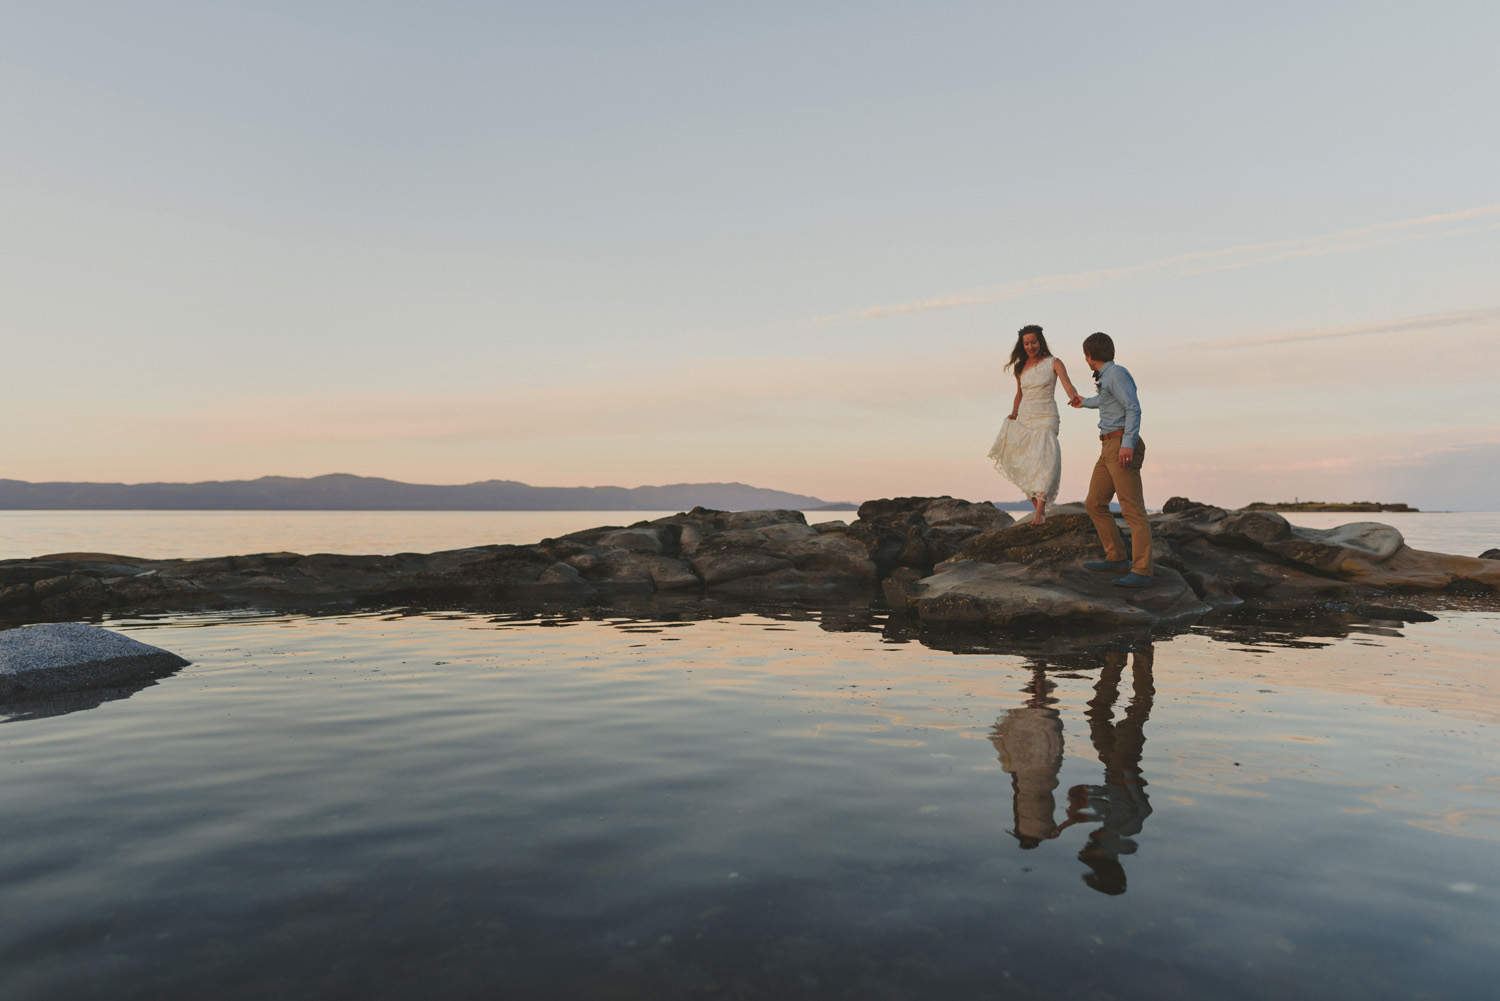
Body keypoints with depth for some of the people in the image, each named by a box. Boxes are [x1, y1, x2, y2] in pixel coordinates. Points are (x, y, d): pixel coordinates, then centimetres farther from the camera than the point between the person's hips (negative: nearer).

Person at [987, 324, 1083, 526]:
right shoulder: (1021, 367, 13)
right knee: (1024, 466, -5)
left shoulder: (1053, 363, 0)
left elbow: (1067, 383, -16)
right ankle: (1038, 509, 5)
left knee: (1043, 461, -22)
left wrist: (1073, 395, -39)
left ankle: (1040, 513, -28)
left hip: (1045, 419, -4)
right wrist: (1013, 414, 9)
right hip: (1024, 419, 4)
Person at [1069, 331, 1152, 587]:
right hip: (1110, 450, 10)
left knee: (1133, 510, -14)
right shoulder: (1108, 377, 21)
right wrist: (1085, 402, 66)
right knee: (1095, 504, 13)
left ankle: (1141, 573, -18)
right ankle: (1116, 559, 20)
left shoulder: (1116, 372, -9)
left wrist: (1128, 444, -33)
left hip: (1123, 447, -10)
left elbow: (1134, 408, -21)